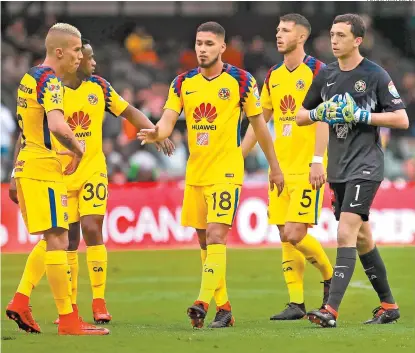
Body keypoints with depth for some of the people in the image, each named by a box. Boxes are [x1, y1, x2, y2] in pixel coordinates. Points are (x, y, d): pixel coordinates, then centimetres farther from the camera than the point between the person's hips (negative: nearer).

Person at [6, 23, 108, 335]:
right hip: (44, 168, -10)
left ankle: (20, 303, 10)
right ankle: (68, 321, -10)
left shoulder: (30, 78, 16)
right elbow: (57, 126, -30)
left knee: (55, 241, 15)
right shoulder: (50, 80, -14)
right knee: (57, 240, -9)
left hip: (27, 166, 10)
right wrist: (79, 149, -13)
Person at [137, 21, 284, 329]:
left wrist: (274, 166, 8)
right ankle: (224, 307, 18)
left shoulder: (241, 81, -4)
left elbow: (259, 124, 4)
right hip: (195, 173, 5)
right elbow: (168, 121, -2)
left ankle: (203, 303, -26)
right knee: (205, 242, 9)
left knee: (215, 237, -17)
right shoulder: (183, 83, 6)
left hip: (226, 172, -5)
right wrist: (156, 133, -26)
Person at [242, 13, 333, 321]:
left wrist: (318, 161, -21)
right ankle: (296, 303, 7)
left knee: (295, 233, -13)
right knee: (285, 237, 3)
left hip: (308, 167, -7)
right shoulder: (273, 76, 14)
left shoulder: (317, 70, -6)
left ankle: (331, 277, 10)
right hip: (281, 166, 7)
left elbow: (323, 119, -13)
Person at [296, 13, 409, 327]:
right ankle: (389, 305, 25)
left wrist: (361, 115, -16)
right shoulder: (326, 75, 10)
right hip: (338, 169, 7)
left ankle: (332, 310, -24)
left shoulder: (375, 75, -7)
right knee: (362, 239, 13)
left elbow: (402, 120, -10)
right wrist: (319, 113, -5)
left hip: (365, 167, -7)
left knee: (346, 233, -18)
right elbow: (301, 117, 17)